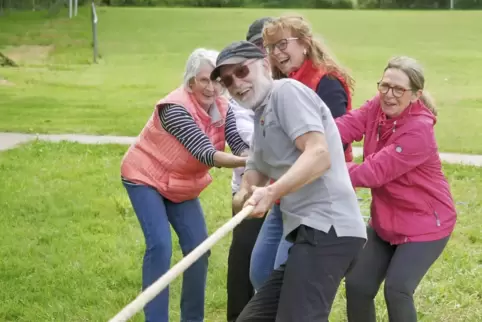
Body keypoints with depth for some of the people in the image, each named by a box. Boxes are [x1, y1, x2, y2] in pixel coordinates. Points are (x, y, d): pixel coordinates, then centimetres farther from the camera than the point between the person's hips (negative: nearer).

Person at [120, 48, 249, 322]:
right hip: (146, 178, -7)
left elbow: (239, 144, -21)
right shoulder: (176, 107, -31)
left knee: (198, 247, 2)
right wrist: (246, 162, -51)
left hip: (182, 184, 7)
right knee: (160, 245, -20)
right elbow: (206, 154, -39)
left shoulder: (222, 107, -9)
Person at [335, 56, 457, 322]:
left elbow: (376, 171, -32)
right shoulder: (378, 107, -6)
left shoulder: (418, 131, -28)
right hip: (386, 220, 8)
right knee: (357, 285, 6)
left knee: (397, 290, -16)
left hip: (424, 223, -7)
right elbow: (347, 126, -22)